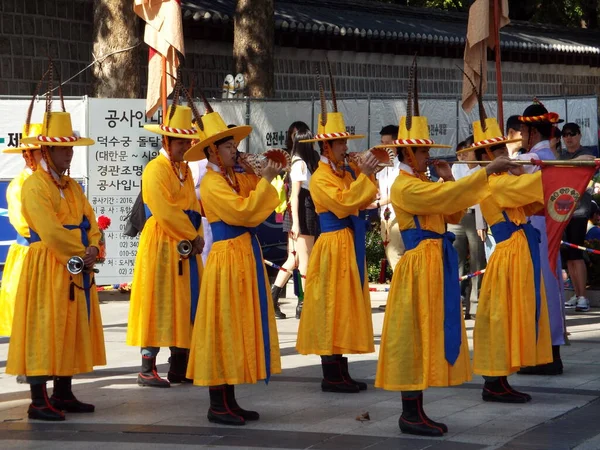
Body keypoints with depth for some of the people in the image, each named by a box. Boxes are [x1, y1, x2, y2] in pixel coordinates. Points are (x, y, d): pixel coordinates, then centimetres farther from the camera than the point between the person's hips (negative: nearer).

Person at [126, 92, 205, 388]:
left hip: (185, 247, 8)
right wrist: (192, 237, -11)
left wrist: (196, 237, -2)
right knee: (158, 304, -7)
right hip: (161, 244, -8)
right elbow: (165, 212, -17)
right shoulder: (155, 169, -10)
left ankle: (180, 367, 15)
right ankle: (147, 368, -4)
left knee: (185, 304, 8)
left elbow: (192, 208, 14)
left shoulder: (185, 170, 16)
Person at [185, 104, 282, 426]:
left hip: (245, 256, 9)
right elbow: (244, 211, -22)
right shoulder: (212, 184, -14)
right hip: (227, 258, -9)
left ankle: (229, 401, 17)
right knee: (224, 326, -5)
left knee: (239, 326, 11)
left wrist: (265, 174, 3)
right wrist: (265, 180, -17)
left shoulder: (234, 178, 12)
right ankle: (218, 406, 0)